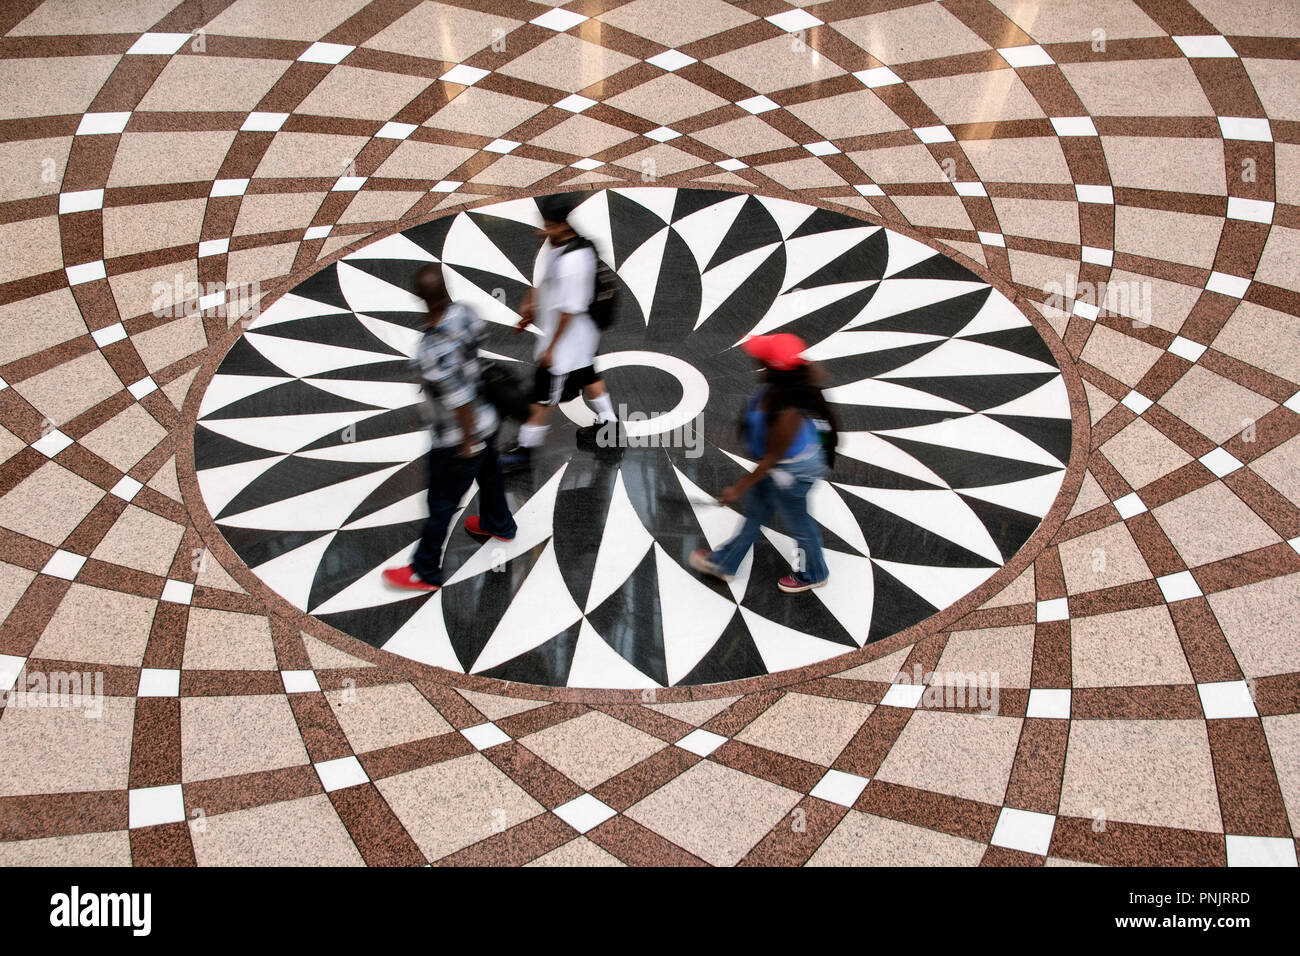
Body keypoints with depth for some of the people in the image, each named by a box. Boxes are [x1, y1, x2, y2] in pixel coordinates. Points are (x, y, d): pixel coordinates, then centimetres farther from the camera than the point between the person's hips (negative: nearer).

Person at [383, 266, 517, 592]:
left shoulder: (433, 354, -37)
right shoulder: (463, 312, -16)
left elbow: (461, 403, -30)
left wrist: (470, 442, -14)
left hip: (456, 440, -8)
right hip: (486, 417, 8)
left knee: (441, 504, 11)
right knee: (488, 475, 33)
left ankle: (425, 572, 30)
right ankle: (498, 525, 60)